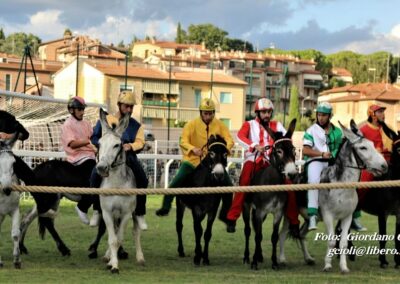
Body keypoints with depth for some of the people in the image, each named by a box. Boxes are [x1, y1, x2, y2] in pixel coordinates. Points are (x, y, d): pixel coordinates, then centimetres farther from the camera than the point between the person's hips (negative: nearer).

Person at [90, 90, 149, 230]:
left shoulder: (136, 125, 13)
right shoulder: (105, 120, 11)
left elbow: (140, 142, 2)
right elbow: (94, 137, 12)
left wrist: (131, 146, -20)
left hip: (129, 157, 1)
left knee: (142, 180, -23)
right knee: (96, 175, -29)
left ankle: (140, 214, -8)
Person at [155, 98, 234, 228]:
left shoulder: (219, 125, -2)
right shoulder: (192, 124, -8)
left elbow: (229, 139, -7)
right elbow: (183, 141, -17)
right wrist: (193, 149, -37)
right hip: (193, 160, -2)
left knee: (228, 185, -4)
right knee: (176, 182, -15)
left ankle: (225, 214, 12)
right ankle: (165, 207, -2)